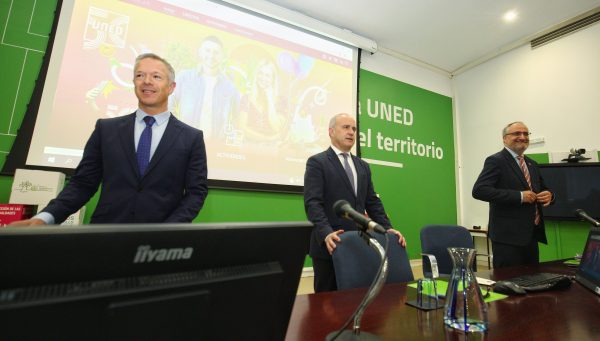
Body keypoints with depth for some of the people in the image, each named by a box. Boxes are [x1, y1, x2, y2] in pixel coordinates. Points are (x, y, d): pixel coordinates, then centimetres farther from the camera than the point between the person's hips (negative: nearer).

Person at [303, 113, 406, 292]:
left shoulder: (363, 166, 16)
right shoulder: (317, 162, -4)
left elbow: (372, 202, 14)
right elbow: (312, 203, -14)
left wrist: (387, 228, 2)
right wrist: (326, 233, -27)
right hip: (330, 244, -5)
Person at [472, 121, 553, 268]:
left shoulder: (532, 164, 16)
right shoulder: (495, 161, -9)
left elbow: (542, 189, 26)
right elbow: (479, 190, -22)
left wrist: (549, 195, 2)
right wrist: (519, 196, -22)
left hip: (532, 235, 8)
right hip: (508, 236, -8)